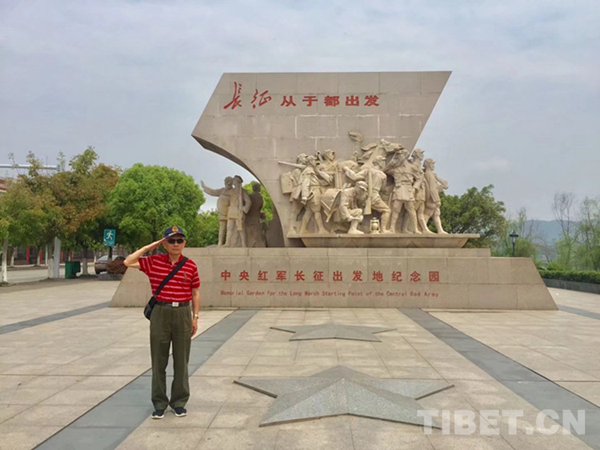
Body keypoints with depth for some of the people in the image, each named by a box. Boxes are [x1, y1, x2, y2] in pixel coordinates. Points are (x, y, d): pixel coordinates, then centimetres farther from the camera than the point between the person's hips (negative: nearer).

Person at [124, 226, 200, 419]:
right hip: (160, 313, 0)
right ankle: (159, 403, 20)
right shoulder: (154, 261, 2)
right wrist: (148, 247, -2)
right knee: (159, 360, 7)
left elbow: (195, 293, 6)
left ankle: (179, 401, 23)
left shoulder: (190, 266, 1)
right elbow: (128, 262, -2)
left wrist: (195, 317, 4)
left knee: (181, 360, 8)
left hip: (183, 313, 0)